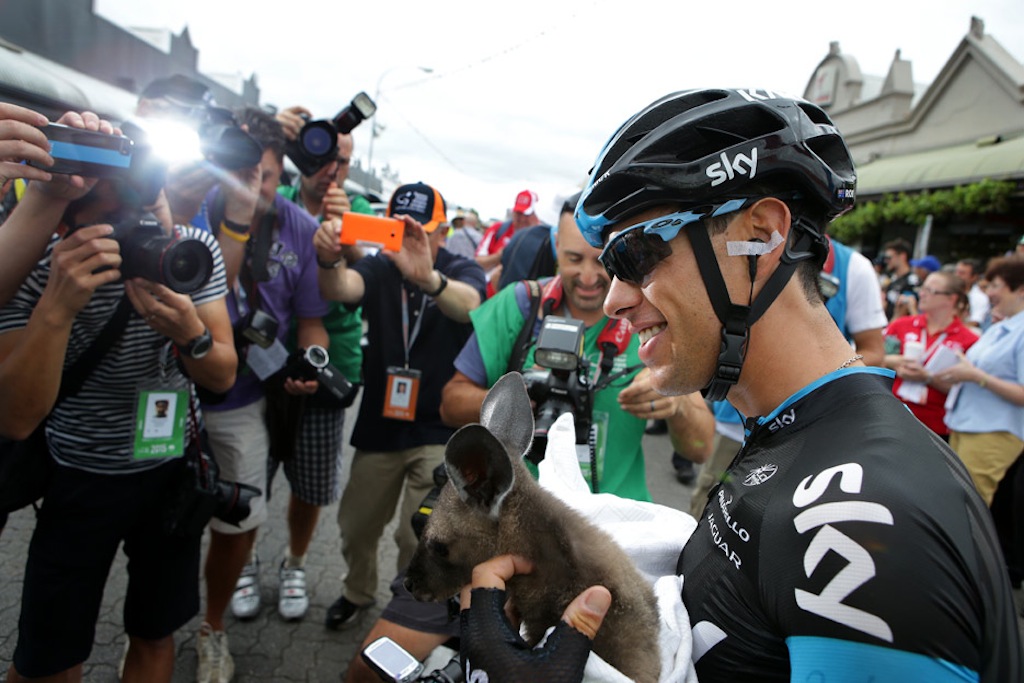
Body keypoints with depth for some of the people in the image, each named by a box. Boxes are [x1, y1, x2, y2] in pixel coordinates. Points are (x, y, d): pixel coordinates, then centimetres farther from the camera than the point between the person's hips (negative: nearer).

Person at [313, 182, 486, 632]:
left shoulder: (462, 271, -9)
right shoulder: (379, 268, -3)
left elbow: (467, 304, -34)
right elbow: (341, 289, -26)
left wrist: (428, 278, -57)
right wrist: (329, 260, -51)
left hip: (440, 431, -3)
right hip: (379, 423, 3)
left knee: (419, 538, -5)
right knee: (356, 526, 16)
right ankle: (358, 592, 46)